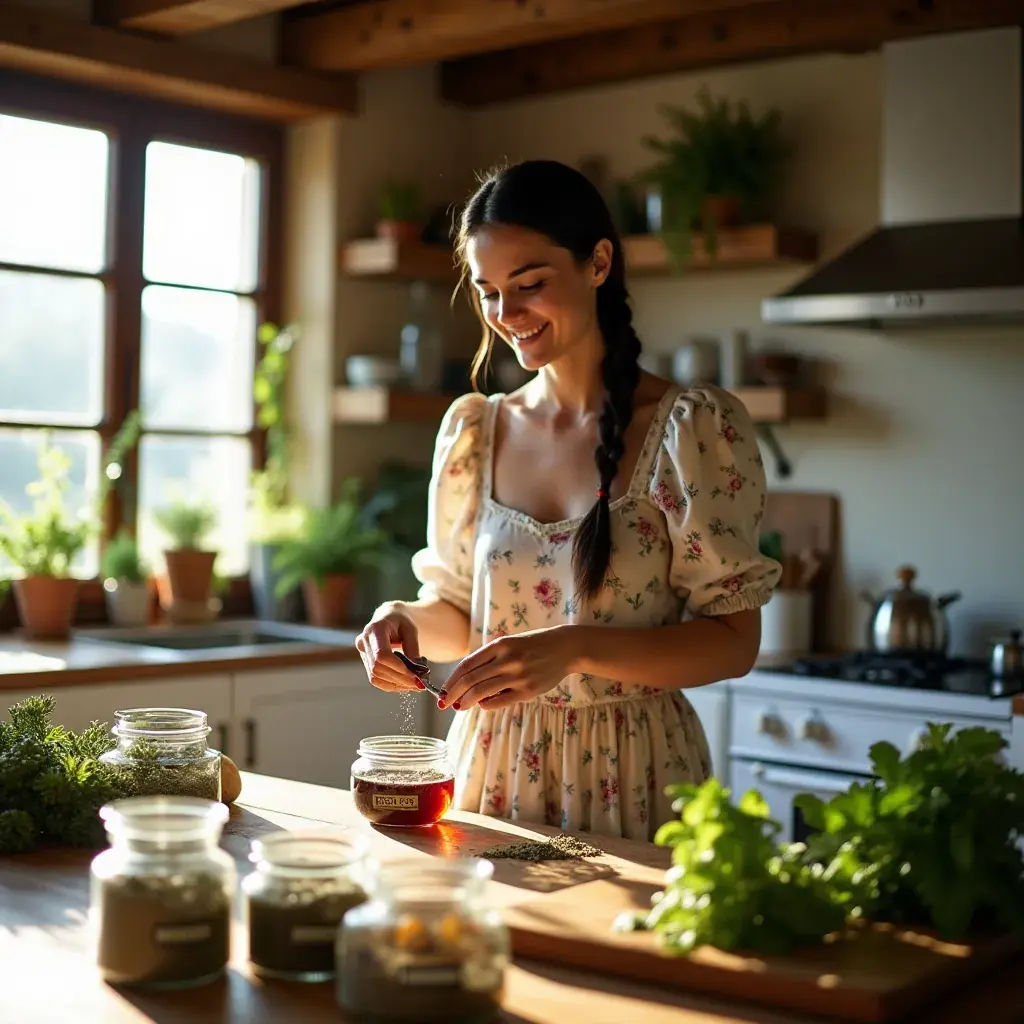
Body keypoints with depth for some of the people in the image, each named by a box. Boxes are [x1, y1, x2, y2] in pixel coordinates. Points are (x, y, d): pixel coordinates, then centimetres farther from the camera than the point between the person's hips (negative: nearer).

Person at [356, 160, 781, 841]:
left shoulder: (695, 428, -10)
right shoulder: (472, 430, 4)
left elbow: (734, 642, -12)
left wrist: (574, 648, -26)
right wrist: (408, 622, -10)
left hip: (630, 778, -4)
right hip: (491, 769, 4)